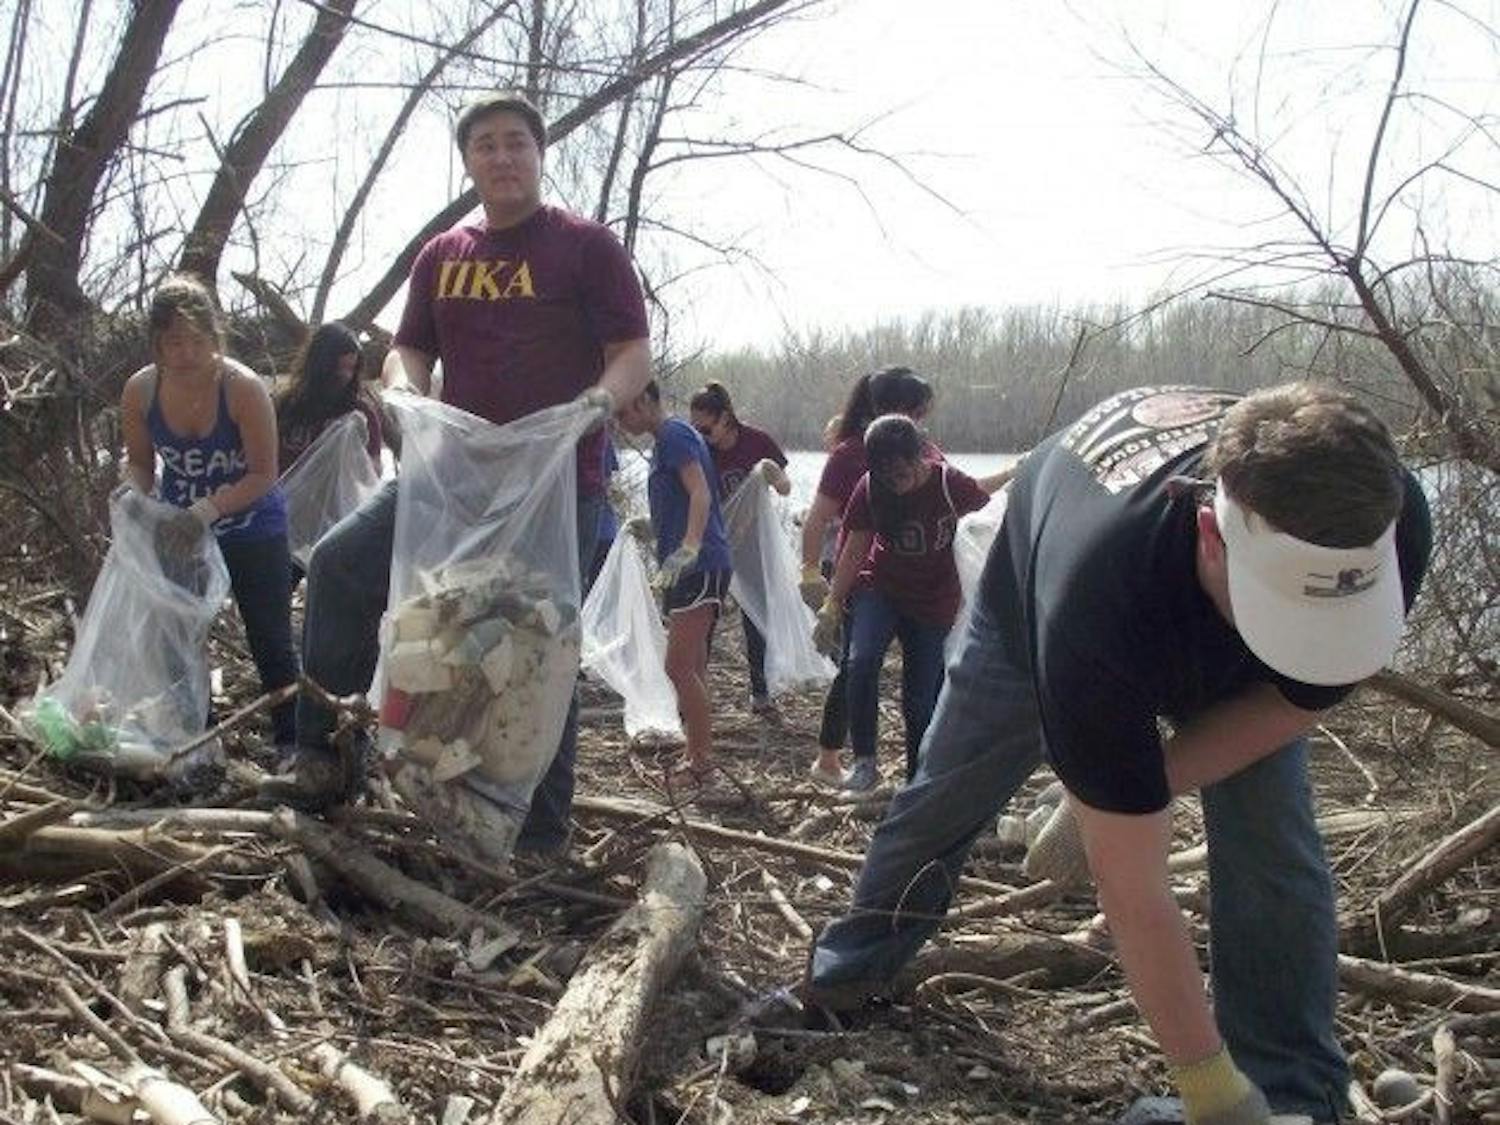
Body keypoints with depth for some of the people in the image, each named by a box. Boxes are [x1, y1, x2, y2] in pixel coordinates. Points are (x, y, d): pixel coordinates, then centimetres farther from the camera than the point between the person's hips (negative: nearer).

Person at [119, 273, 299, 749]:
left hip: (252, 531, -4)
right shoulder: (140, 392, -14)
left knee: (270, 643, 2)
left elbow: (263, 474, -23)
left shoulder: (243, 388, -26)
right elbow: (140, 463, 1)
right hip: (178, 530, 4)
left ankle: (290, 743, 15)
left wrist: (208, 510, -35)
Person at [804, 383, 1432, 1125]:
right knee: (946, 795, 10)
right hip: (1037, 603, -2)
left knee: (1274, 847, -13)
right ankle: (856, 962, 37)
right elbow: (1131, 888, -43)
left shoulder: (1387, 525, -39)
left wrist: (1126, 794, -26)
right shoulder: (1097, 602, -50)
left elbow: (1300, 695, -20)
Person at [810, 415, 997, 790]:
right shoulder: (870, 488, -11)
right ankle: (864, 760, -15)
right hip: (879, 589, 1)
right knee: (862, 661, -28)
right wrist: (831, 604, -8)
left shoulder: (952, 485, -18)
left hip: (934, 604, -1)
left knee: (921, 701, 2)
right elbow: (854, 549, -5)